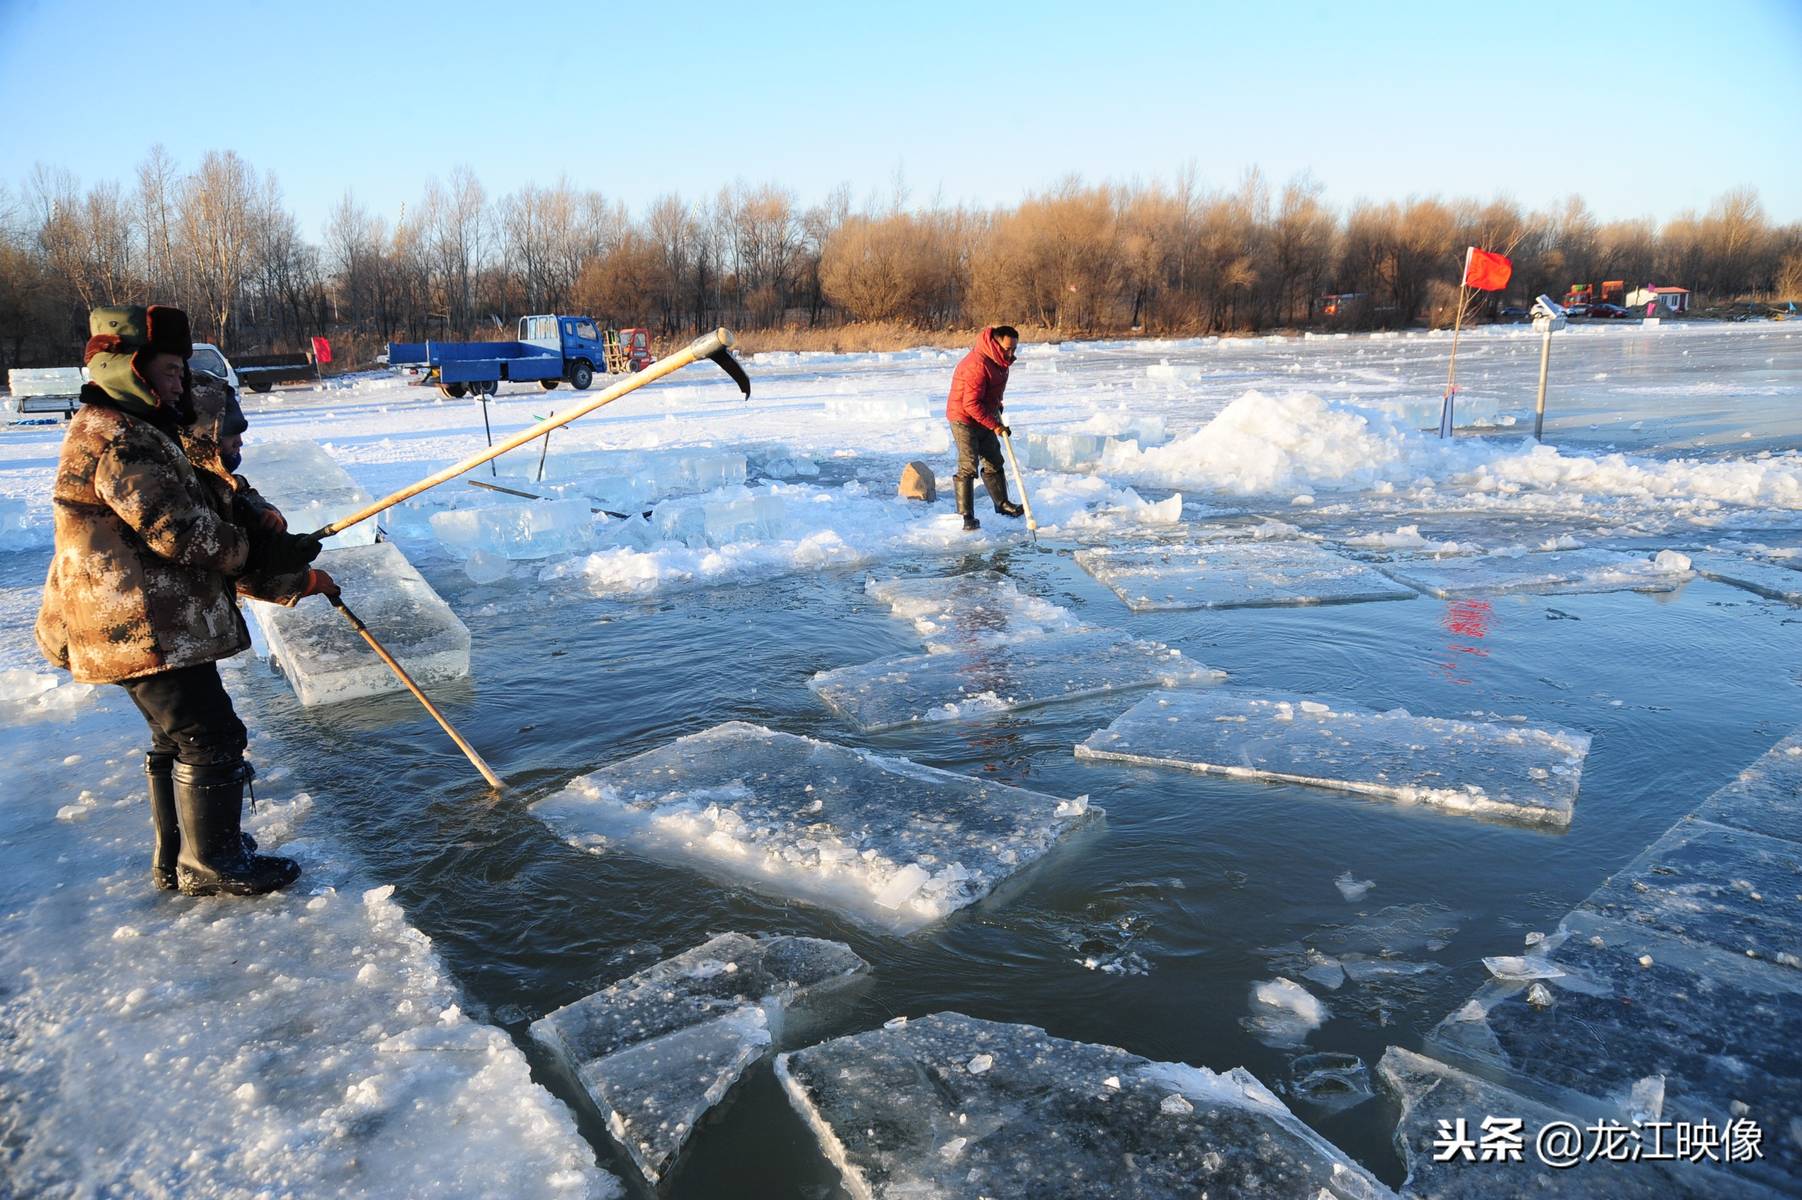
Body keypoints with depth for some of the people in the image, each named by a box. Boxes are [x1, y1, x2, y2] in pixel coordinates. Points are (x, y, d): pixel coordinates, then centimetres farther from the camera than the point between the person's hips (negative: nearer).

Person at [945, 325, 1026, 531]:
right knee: (968, 467, -11)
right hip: (964, 419, -9)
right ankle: (967, 516, -7)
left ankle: (1002, 504, 28)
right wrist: (995, 425, -26)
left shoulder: (998, 359, 2)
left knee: (994, 462, 15)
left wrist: (996, 403, 12)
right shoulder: (977, 365, -29)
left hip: (984, 418, 9)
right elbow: (971, 404, -29)